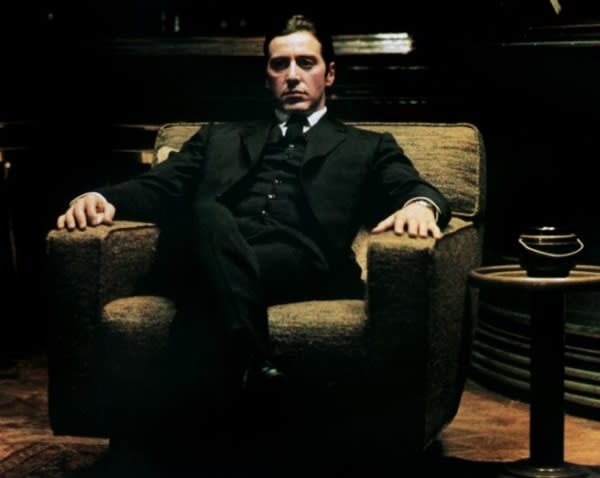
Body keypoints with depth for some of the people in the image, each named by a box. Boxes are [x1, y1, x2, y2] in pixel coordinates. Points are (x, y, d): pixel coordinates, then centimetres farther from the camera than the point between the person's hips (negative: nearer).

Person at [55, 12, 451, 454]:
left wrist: (420, 204, -18)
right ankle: (254, 365, -50)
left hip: (303, 264, -2)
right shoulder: (221, 138, 34)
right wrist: (105, 198, -4)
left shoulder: (367, 148, 28)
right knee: (210, 216, -36)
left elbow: (412, 189, 10)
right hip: (212, 254, 2)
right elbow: (159, 186, 21)